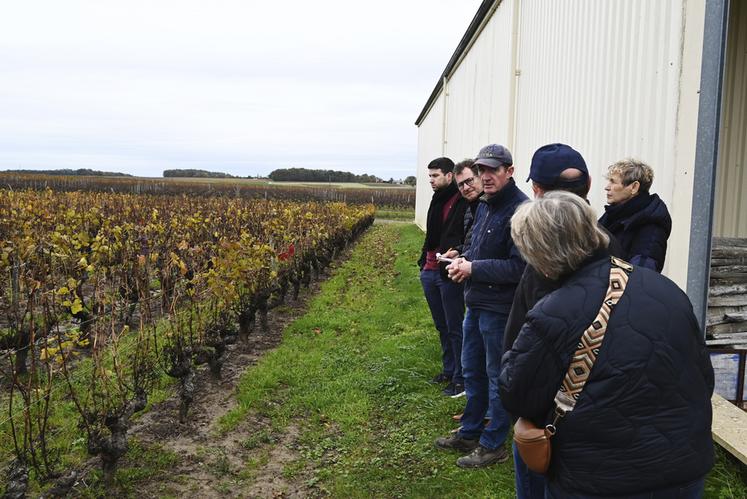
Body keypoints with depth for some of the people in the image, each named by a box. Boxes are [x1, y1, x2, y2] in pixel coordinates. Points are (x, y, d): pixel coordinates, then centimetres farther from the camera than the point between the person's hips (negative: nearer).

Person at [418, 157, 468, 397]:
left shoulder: (463, 202, -13)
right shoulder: (437, 200, 14)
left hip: (449, 275, -8)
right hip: (430, 272, 8)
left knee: (455, 328, 1)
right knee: (441, 327, 17)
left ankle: (461, 378, 12)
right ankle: (448, 370, 31)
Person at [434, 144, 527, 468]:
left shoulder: (520, 210, -20)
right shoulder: (485, 205, 10)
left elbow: (519, 267, -25)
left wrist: (473, 269, -20)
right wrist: (463, 260, 1)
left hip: (500, 308, -9)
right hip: (476, 303, 10)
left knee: (497, 377, 6)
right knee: (471, 370, 20)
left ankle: (493, 445, 23)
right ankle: (469, 434, 37)